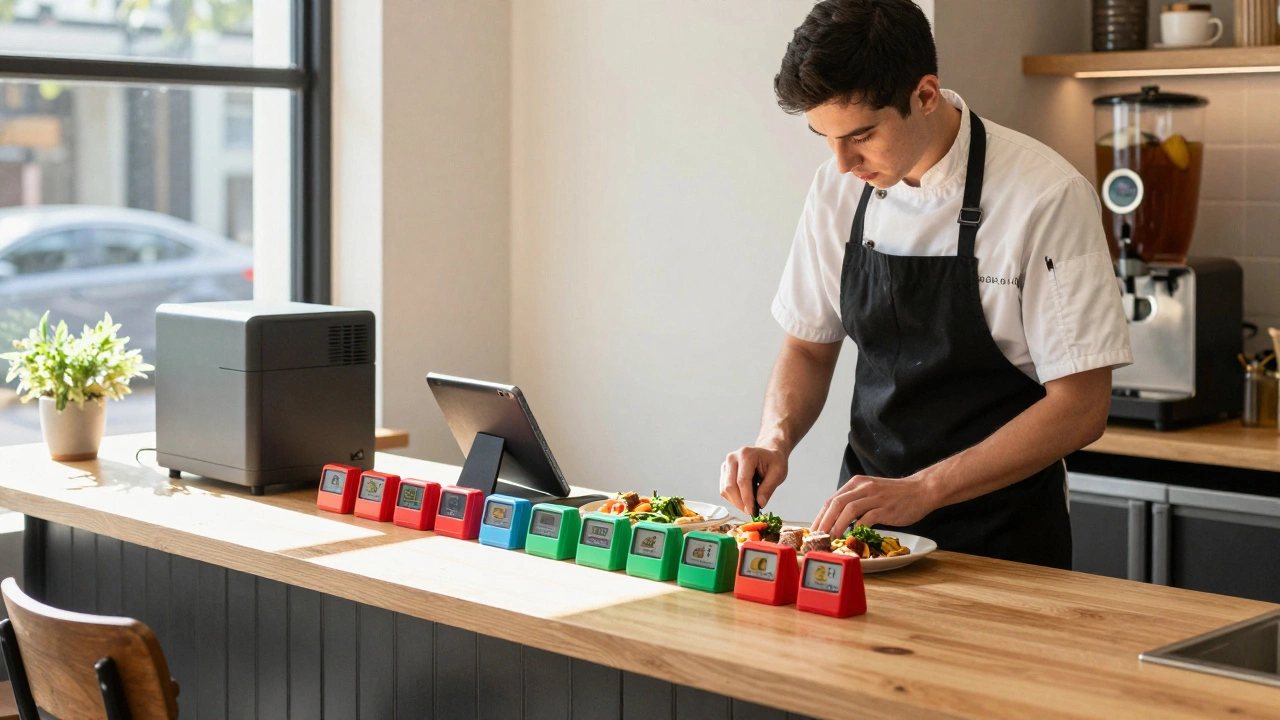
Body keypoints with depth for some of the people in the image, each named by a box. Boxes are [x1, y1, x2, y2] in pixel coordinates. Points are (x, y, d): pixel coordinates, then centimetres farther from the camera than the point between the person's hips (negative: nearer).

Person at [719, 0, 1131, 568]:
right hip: (866, 516, 4)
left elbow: (1080, 408, -15)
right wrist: (775, 440, -6)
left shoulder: (1046, 196, -14)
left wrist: (922, 490, -21)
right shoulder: (839, 188, 2)